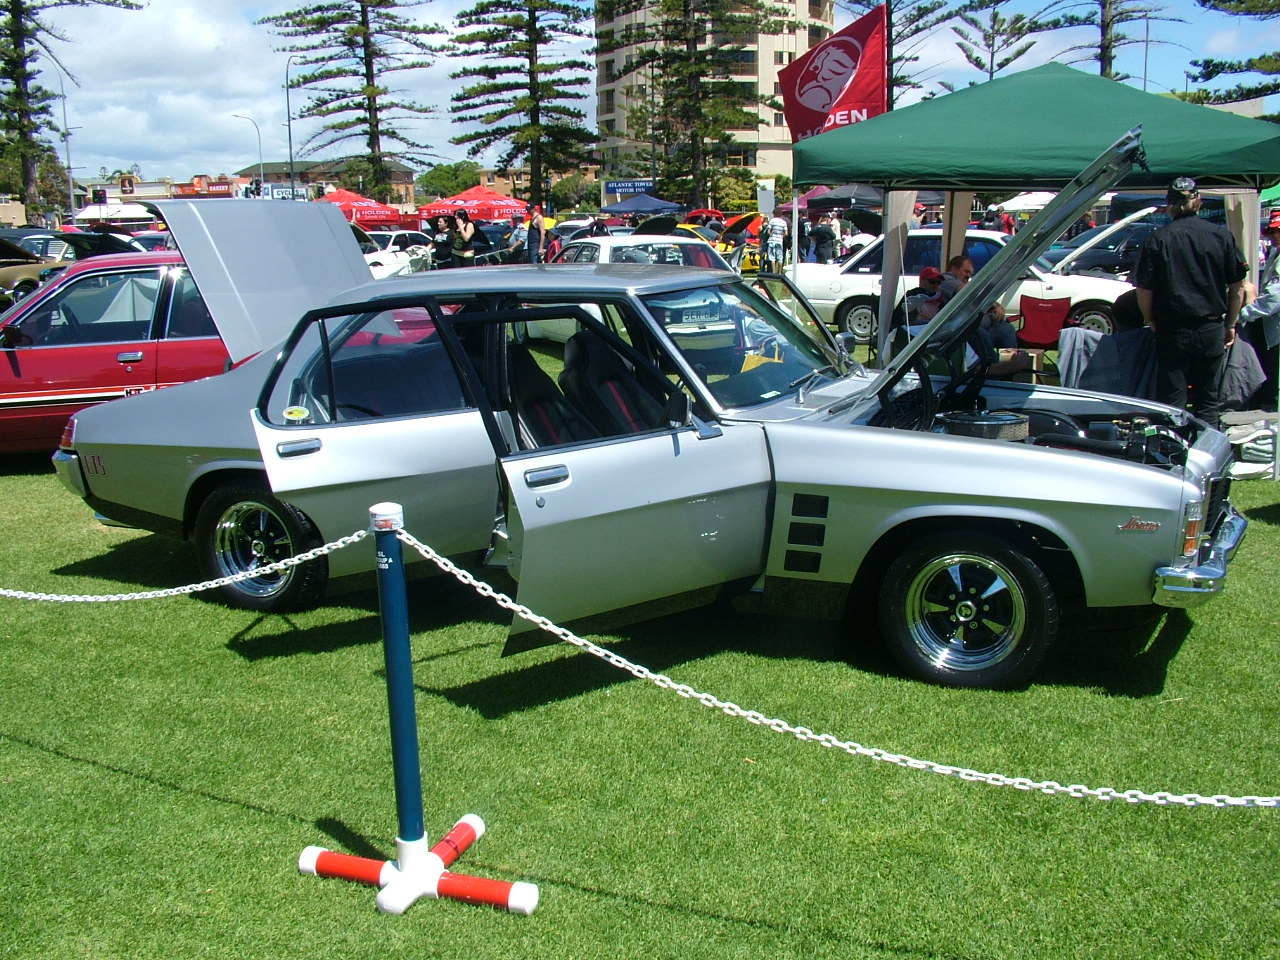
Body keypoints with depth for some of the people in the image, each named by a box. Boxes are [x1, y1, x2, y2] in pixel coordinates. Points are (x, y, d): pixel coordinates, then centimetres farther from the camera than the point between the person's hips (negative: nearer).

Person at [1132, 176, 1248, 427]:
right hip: (1212, 329, 2)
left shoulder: (1158, 239, -6)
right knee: (1208, 401, 12)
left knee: (1171, 403, 4)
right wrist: (1230, 325, 13)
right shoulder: (1221, 235, -1)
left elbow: (1144, 291, -8)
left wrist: (1153, 324, 7)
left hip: (1173, 331, -2)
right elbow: (1238, 286, 3)